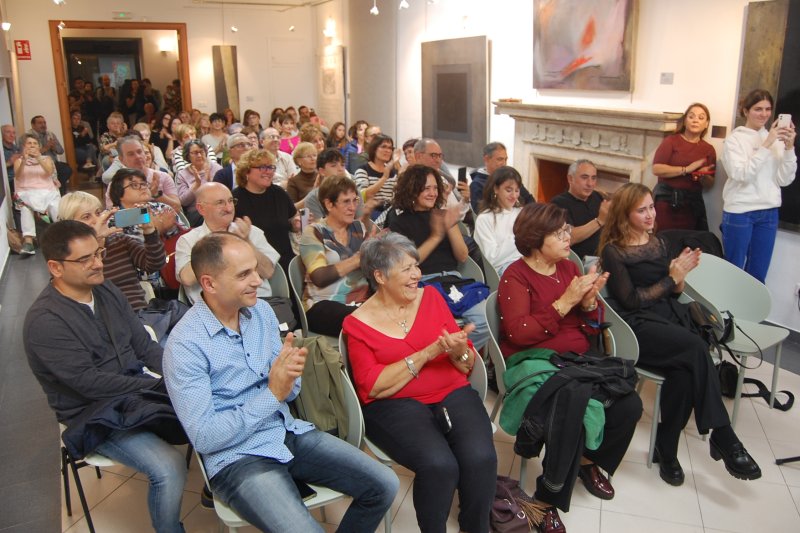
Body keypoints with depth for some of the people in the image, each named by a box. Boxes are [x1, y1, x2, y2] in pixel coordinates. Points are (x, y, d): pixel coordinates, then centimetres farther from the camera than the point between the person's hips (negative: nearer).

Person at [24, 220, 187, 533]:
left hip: (140, 387, 7)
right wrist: (159, 385, -20)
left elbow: (145, 346, 6)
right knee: (168, 467, -26)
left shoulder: (106, 291, 6)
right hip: (95, 414, -7)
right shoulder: (44, 321, -16)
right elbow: (90, 382, -21)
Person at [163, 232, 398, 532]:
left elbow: (289, 393, 7)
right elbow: (204, 438, -18)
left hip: (291, 433, 6)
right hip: (237, 458, -6)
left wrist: (288, 376, -17)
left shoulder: (261, 311, 3)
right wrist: (272, 395, -20)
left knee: (384, 486, -3)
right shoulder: (185, 345, -16)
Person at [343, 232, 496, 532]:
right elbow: (373, 387, -11)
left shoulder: (430, 296, 7)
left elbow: (468, 366, 10)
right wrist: (428, 353, -17)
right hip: (395, 405, -3)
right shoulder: (358, 323, -1)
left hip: (453, 393, 3)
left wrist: (459, 352, -15)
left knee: (481, 457, -24)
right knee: (439, 464, -29)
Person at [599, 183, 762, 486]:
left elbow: (674, 293, 21)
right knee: (697, 348, -32)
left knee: (685, 372, -29)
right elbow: (630, 300, -7)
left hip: (670, 317, 5)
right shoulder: (613, 251, -1)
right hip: (637, 327, -5)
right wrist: (672, 277, -5)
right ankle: (723, 439, -23)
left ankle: (667, 450, -15)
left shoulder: (658, 243, 18)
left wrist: (681, 272, 0)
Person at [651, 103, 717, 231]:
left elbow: (709, 184, 14)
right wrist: (686, 170, -16)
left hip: (693, 203, 4)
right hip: (667, 200, -4)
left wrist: (704, 177, -8)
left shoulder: (709, 149, 12)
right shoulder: (671, 141, 1)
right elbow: (657, 169, -12)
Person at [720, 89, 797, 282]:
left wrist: (789, 147, -10)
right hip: (739, 212, -4)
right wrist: (766, 145, -20)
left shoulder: (776, 140, 8)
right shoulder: (735, 139, -3)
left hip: (769, 212, 4)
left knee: (758, 274, 10)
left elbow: (784, 180, 2)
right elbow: (741, 174, -16)